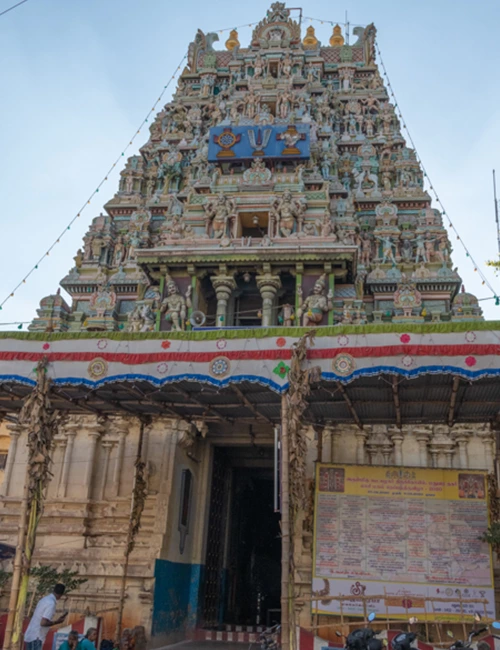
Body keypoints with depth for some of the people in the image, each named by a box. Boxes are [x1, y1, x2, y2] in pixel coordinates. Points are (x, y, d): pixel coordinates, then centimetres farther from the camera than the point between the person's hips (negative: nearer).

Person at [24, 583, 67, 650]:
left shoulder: (46, 599, 10)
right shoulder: (51, 603, -18)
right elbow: (43, 623, -24)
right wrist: (57, 622, -9)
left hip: (31, 636, 9)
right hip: (35, 638, -9)